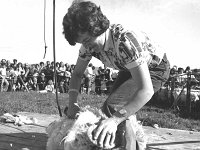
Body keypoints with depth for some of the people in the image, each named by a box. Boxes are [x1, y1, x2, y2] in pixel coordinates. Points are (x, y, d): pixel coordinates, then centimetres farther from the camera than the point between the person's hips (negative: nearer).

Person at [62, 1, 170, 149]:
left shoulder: (125, 40, -40)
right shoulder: (90, 42, -18)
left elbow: (146, 91, -44)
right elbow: (77, 73, -5)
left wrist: (115, 119, -51)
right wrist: (72, 103, -21)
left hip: (154, 69, -7)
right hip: (131, 68, 8)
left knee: (115, 106, -25)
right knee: (108, 108, 4)